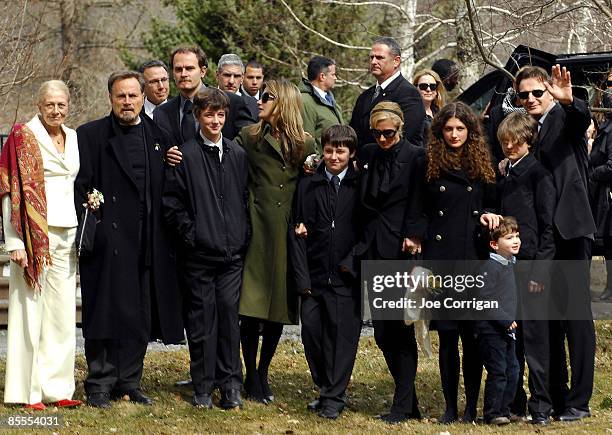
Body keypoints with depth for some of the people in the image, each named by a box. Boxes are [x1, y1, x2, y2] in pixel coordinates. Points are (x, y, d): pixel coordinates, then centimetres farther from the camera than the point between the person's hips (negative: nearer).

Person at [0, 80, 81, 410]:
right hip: (34, 233, -6)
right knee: (30, 309, -4)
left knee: (61, 312, 6)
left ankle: (55, 388, 12)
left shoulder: (74, 138, 14)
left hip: (67, 234, 6)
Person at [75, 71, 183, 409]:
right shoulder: (90, 136, 2)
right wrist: (88, 211, -14)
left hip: (147, 243, 4)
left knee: (141, 317, 7)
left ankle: (128, 381, 17)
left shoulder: (158, 137, 13)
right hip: (108, 239, -4)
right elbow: (78, 185, -2)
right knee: (106, 314, -3)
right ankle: (99, 384, 4)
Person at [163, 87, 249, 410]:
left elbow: (246, 198, 15)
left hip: (232, 251, 3)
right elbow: (172, 202, -1)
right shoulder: (185, 155, -1)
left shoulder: (238, 155, 10)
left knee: (229, 314, -1)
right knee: (201, 319, 2)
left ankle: (231, 384, 6)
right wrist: (189, 234, -7)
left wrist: (243, 237, 7)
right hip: (198, 252, -2)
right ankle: (203, 386, 10)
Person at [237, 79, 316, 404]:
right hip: (257, 230, -2)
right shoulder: (249, 138, 3)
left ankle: (263, 374, 19)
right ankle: (251, 377, 6)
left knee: (279, 308, 6)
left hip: (289, 232, 2)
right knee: (251, 307, -5)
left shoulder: (305, 145, 7)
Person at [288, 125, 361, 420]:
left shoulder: (360, 186, 1)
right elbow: (297, 232, 4)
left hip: (346, 276, -2)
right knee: (311, 330, 1)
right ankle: (324, 389, 19)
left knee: (342, 332, -4)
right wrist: (301, 278, -1)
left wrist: (354, 263, -7)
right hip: (314, 275, 2)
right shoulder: (308, 185, 5)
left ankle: (335, 397, 6)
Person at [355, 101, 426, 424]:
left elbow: (417, 202, -6)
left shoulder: (416, 157, -4)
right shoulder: (366, 155, 12)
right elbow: (362, 200, 14)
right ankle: (409, 400, 15)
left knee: (401, 327, -4)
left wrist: (413, 236, -13)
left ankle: (402, 406, 1)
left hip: (401, 250, -6)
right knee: (382, 330, 5)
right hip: (373, 251, 6)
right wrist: (359, 244, 8)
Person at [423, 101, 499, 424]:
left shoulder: (483, 164, 8)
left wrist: (488, 215, -6)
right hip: (441, 258, 0)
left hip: (474, 258, 0)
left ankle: (471, 407, 9)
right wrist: (417, 240, -3)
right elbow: (420, 211, 8)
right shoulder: (430, 165, 5)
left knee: (472, 336, 0)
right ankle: (450, 407, 10)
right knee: (447, 336, 2)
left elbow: (490, 203, 15)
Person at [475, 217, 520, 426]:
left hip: (507, 330, 9)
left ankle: (503, 410, 19)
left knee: (512, 370, 10)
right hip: (491, 330, -9)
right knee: (497, 371, -9)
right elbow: (485, 299, -20)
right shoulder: (489, 267, -15)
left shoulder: (511, 264, 14)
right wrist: (505, 320, -21)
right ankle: (492, 414, -2)